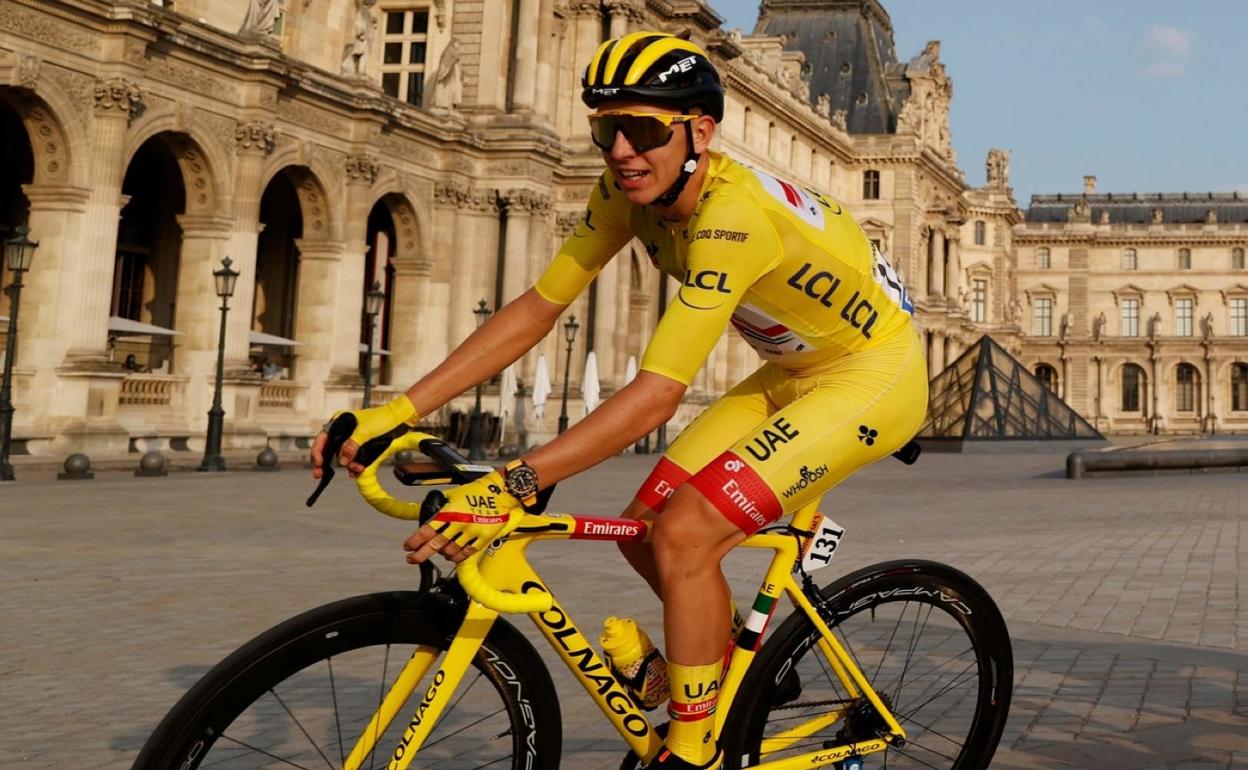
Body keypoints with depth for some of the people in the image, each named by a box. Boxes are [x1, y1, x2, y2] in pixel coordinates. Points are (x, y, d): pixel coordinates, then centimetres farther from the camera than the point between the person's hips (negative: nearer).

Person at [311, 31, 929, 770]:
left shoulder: (733, 214, -34)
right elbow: (535, 309, -10)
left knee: (684, 535, -22)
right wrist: (396, 412, -17)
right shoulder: (630, 190, -10)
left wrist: (509, 487, -46)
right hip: (794, 372, 8)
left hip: (874, 375, -8)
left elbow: (656, 396, -39)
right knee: (644, 530, 0)